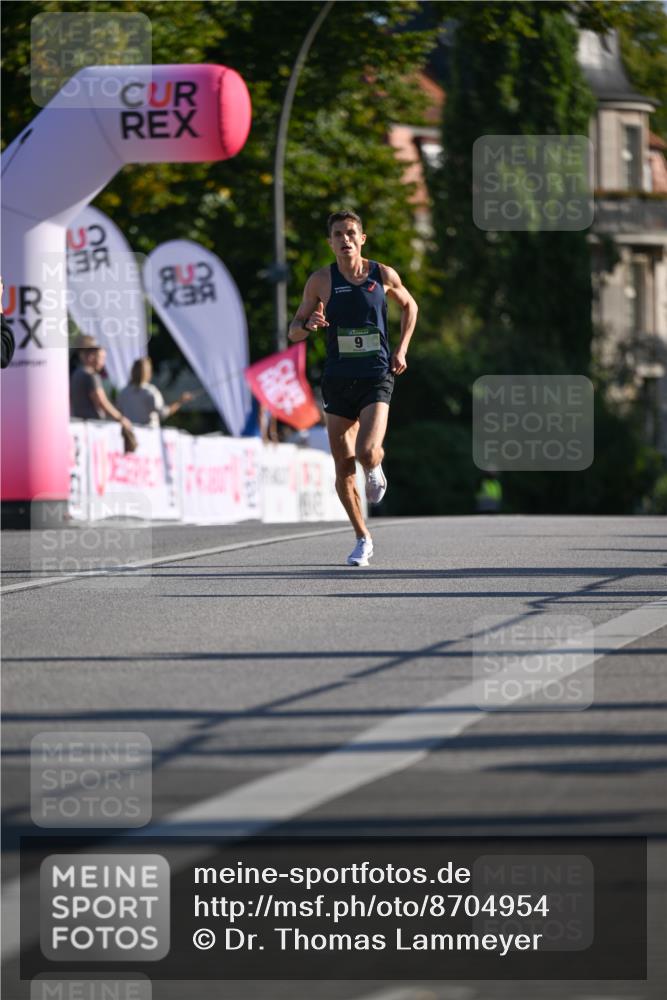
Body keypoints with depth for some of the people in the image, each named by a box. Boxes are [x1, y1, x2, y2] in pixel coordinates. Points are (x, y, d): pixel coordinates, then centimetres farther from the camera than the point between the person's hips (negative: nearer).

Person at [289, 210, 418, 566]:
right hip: (338, 381, 1)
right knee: (344, 468, 2)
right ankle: (362, 539, 18)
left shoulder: (384, 276, 0)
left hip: (376, 379, -1)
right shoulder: (321, 281, -1)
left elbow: (409, 306, 20)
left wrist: (401, 350, 10)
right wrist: (309, 324, -19)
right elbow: (293, 332, 4)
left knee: (367, 453, -21)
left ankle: (376, 469, 17)